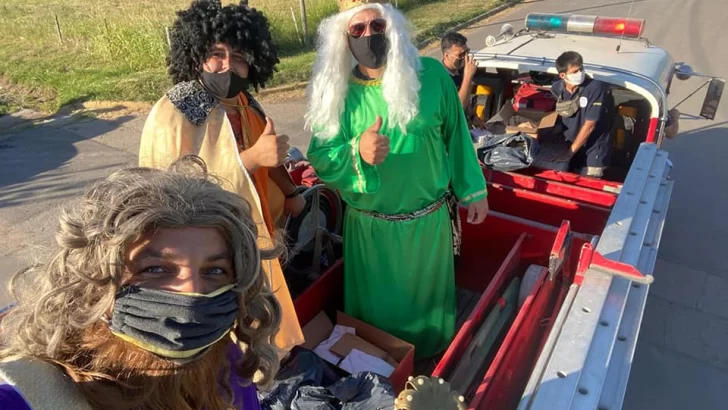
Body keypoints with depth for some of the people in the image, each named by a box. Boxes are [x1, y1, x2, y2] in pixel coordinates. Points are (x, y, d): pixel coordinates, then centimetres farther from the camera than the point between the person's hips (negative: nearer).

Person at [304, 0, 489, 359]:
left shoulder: (431, 75, -8)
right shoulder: (337, 91, -8)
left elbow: (456, 137, 0)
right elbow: (320, 157, -14)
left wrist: (473, 192, 6)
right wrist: (357, 153, -35)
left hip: (429, 219, 1)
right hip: (369, 226, 0)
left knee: (427, 296, 23)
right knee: (376, 305, 18)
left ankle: (430, 359, 53)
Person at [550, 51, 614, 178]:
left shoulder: (595, 87, -22)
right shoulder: (557, 88, -9)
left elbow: (589, 125, -22)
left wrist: (570, 152, -18)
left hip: (593, 150, -4)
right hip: (569, 144, 5)